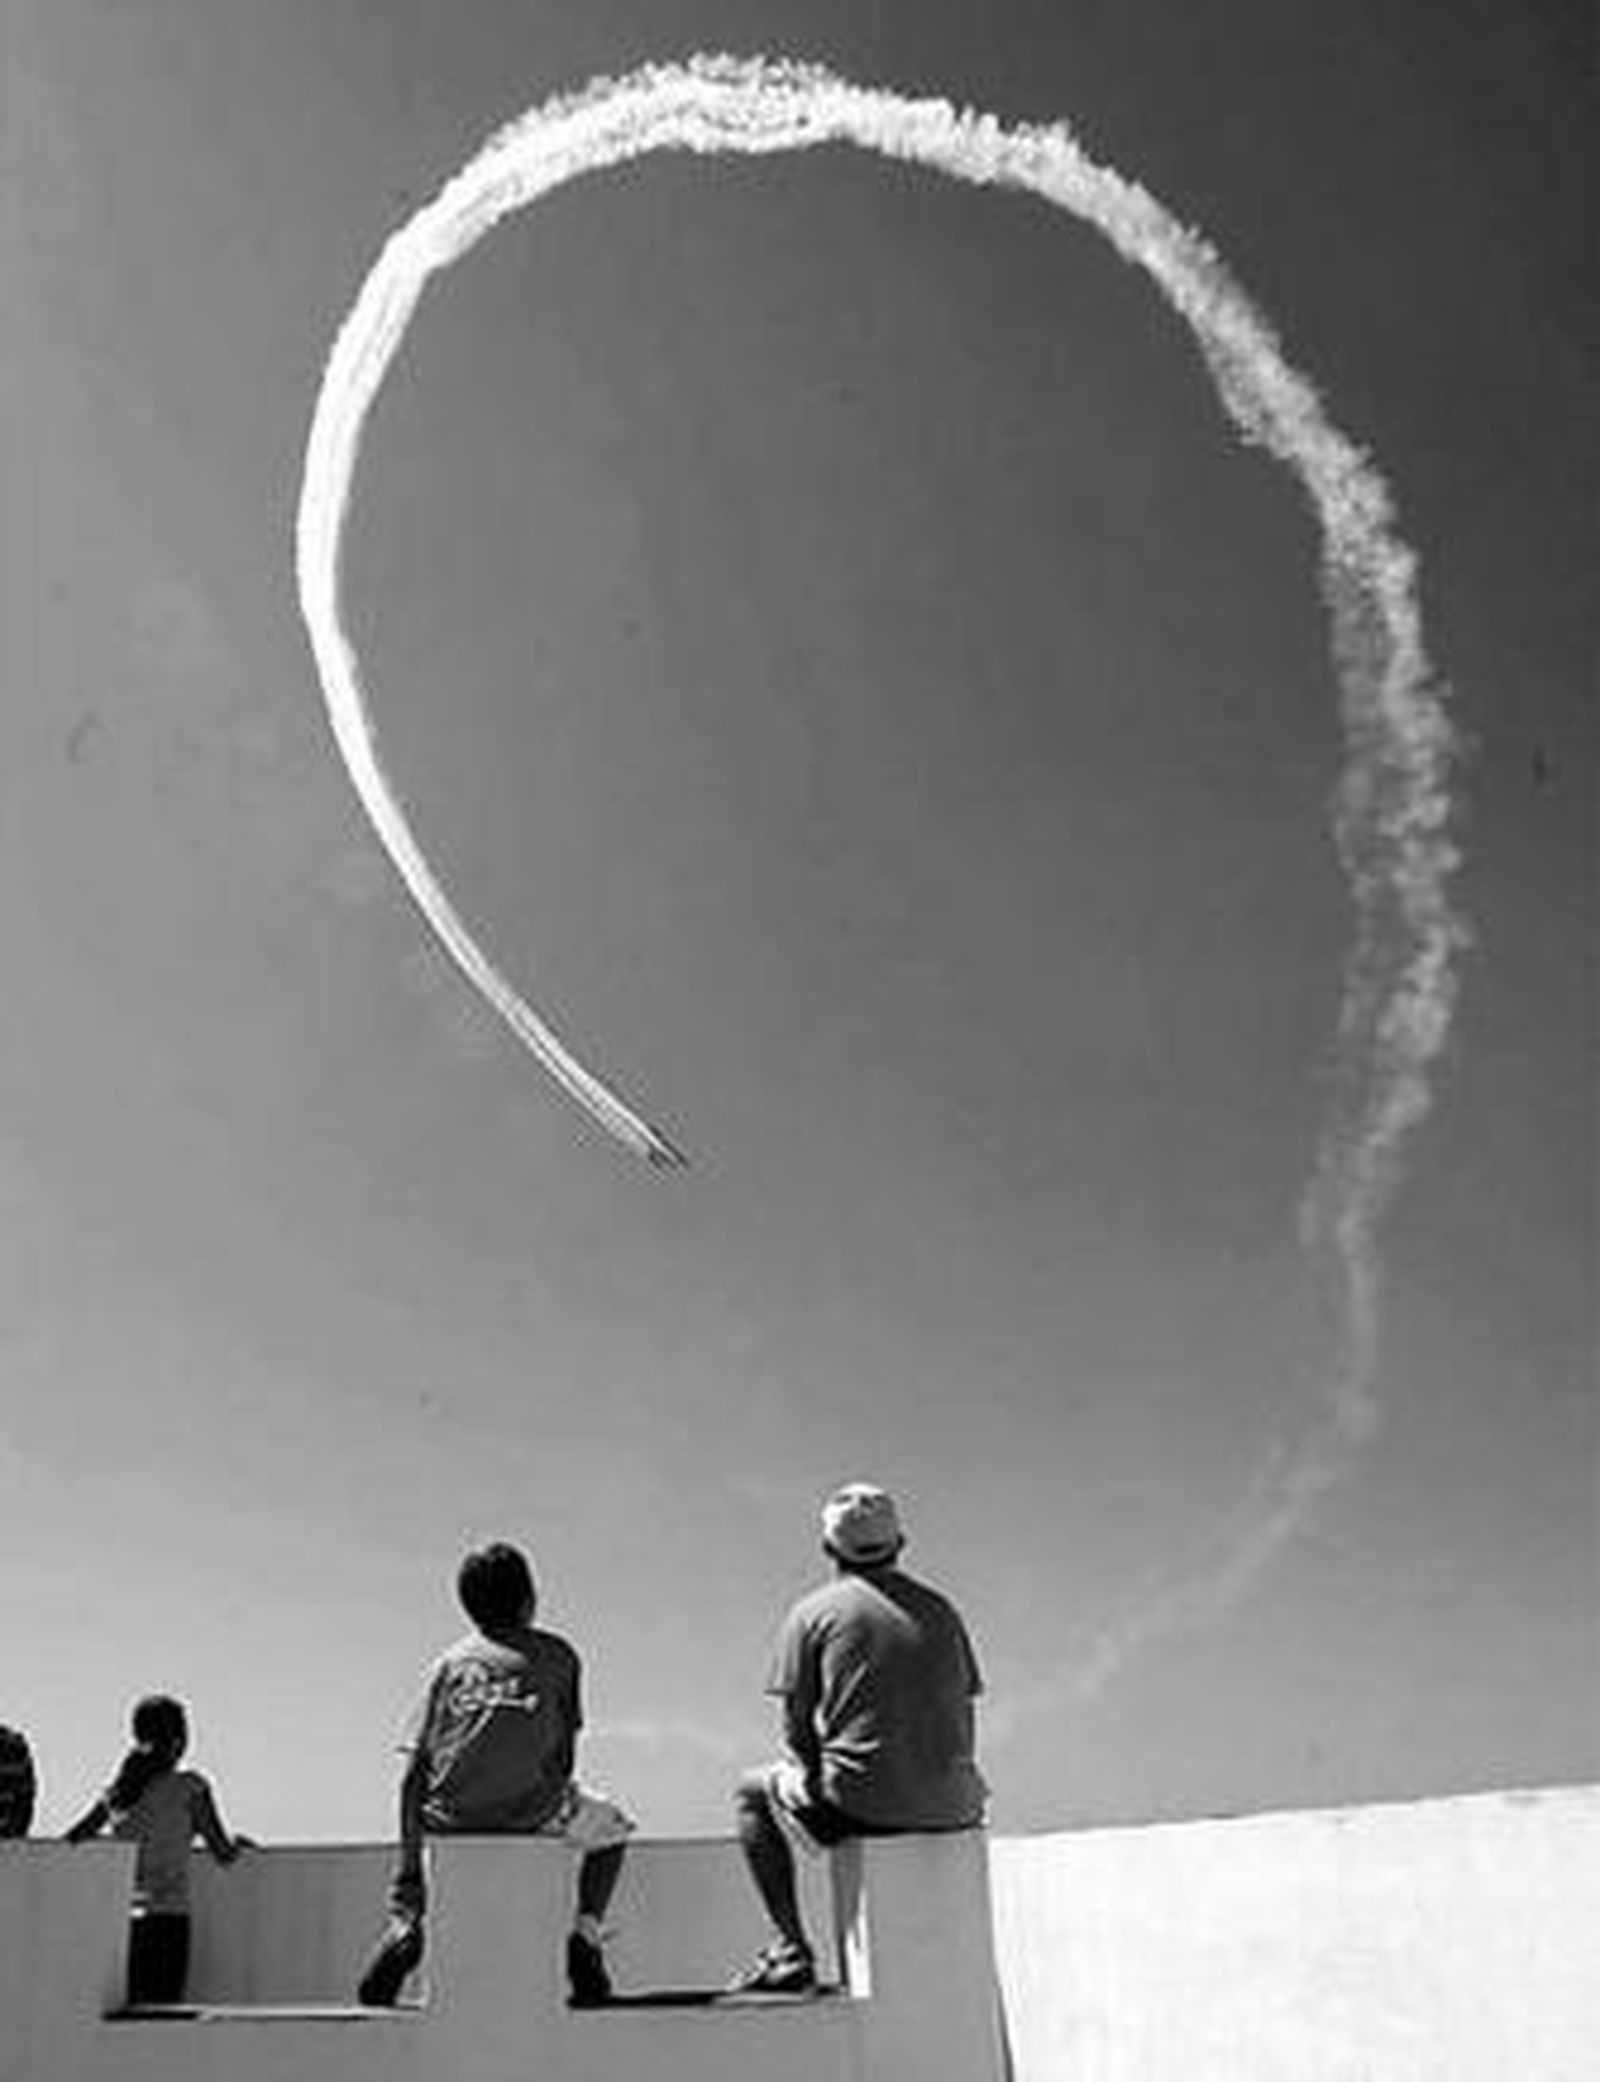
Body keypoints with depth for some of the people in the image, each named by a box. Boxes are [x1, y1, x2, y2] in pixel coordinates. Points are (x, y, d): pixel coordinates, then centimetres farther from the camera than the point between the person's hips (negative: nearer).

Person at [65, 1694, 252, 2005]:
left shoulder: (116, 1792, 8)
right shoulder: (189, 1787, -5)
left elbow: (69, 1843, 15)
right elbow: (224, 1855, 0)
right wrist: (238, 1843, 20)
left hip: (119, 1919, 5)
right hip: (166, 1920, -5)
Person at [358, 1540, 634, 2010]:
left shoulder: (450, 1662, 13)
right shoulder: (556, 1655, 11)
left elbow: (413, 1775, 5)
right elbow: (565, 1755, 9)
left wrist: (408, 1869, 7)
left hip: (450, 1816, 2)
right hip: (532, 1811, -1)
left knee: (412, 1813, 38)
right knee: (610, 1827, 30)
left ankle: (404, 1922, 13)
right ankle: (586, 1933, 9)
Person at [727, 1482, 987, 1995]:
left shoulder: (812, 1613, 1)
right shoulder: (940, 1609, 14)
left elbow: (796, 1726, 1)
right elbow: (963, 1718, 15)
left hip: (861, 1801, -4)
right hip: (948, 1806, 4)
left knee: (754, 1793, 21)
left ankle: (791, 1952, 13)